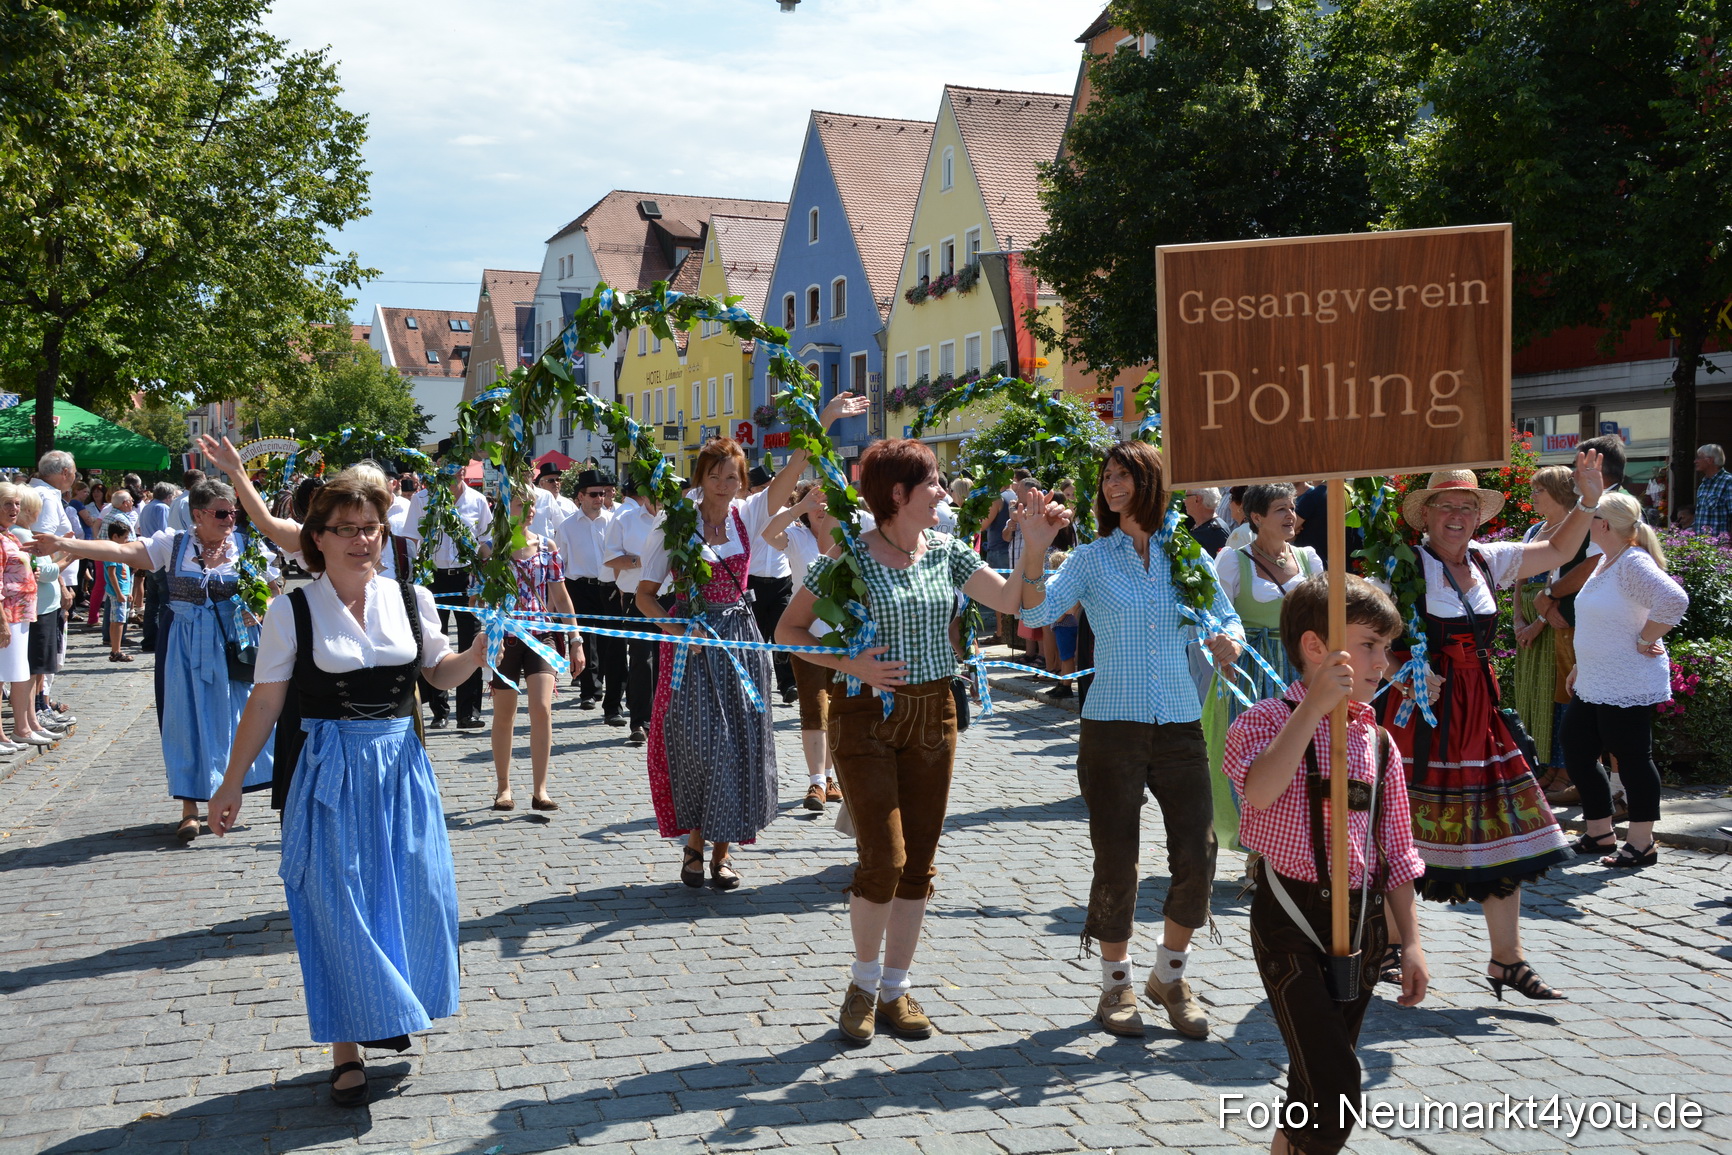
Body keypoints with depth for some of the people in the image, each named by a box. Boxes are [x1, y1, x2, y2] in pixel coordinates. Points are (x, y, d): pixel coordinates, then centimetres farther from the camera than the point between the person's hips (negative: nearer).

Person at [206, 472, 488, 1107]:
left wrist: (477, 654, -4)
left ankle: (388, 1013, 32)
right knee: (337, 906, 2)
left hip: (400, 767, 3)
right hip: (326, 774, -3)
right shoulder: (292, 611, -6)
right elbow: (264, 703, -1)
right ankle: (347, 1049, 15)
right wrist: (231, 784, 0)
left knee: (415, 895, 6)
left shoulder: (411, 599, 2)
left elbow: (440, 671, 16)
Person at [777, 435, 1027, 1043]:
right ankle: (863, 982, 13)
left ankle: (896, 989, 20)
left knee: (919, 861, 7)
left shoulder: (947, 552, 5)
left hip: (933, 715, 5)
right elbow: (788, 631, -4)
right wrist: (849, 665, -15)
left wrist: (1038, 543, -14)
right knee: (883, 857, -10)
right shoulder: (847, 558, -8)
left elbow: (1010, 600, -2)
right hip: (866, 718, -5)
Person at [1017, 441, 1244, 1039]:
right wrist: (1035, 547, -24)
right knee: (1116, 861, 2)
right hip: (1113, 722, -2)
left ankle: (1170, 975, 22)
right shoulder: (1092, 558, 1)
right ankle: (1116, 983, 22)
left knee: (1197, 856, -1)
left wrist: (1228, 640, -9)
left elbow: (1227, 616, 13)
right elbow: (1036, 612, -11)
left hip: (1180, 721, 2)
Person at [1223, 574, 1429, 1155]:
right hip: (1292, 920, -6)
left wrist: (1411, 941, 10)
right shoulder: (1269, 720, -9)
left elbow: (1396, 852, 14)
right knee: (1333, 1090, -14)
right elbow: (1260, 790, -32)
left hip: (1363, 923, 6)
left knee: (1319, 1086, 14)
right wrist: (1316, 704, -32)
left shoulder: (1378, 742, 8)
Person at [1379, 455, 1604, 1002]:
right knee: (1403, 836, 3)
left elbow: (1558, 551, 19)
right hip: (1418, 710, -6)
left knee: (1503, 834, 4)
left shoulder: (1487, 561, 10)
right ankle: (1389, 942, 22)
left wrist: (1588, 499, 7)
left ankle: (1507, 961, 12)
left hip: (1477, 711, 6)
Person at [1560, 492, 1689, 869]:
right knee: (1577, 756, 13)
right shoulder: (1604, 561, 13)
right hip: (1592, 686, 10)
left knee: (1633, 759, -1)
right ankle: (1599, 834, 25)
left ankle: (1642, 844, 10)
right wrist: (1580, 667, 22)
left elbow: (1675, 600, -31)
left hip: (1627, 686, -10)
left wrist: (1644, 642, -21)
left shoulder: (1633, 563, -17)